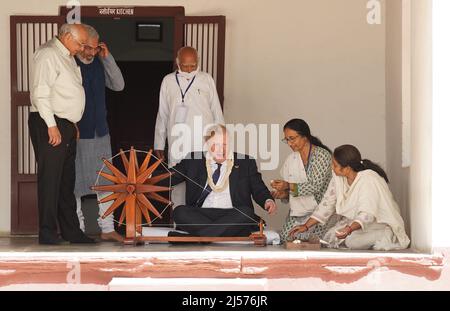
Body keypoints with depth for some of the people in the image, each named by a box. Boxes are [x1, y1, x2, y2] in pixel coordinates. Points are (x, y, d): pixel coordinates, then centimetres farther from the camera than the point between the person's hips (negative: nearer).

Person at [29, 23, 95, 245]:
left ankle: (71, 230, 18)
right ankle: (47, 233, -4)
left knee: (67, 181, 12)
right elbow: (40, 93, -17)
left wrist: (73, 124, 17)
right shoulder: (48, 54, -10)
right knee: (49, 179, -7)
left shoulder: (68, 58, 19)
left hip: (67, 126, 10)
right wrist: (51, 125, -20)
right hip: (49, 125, -10)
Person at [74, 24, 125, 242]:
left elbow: (118, 85, 4)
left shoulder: (100, 64, 10)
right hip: (76, 134, -5)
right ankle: (77, 230, 10)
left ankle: (107, 229, 9)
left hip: (100, 134, 5)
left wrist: (107, 58, -4)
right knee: (75, 184, 2)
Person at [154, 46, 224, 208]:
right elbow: (162, 115, 13)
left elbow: (217, 112, 9)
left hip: (204, 142, -1)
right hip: (177, 144, 1)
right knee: (178, 183, 4)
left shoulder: (207, 80, 6)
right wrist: (159, 144, 12)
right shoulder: (168, 81, 8)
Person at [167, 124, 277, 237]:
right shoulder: (193, 161, 15)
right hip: (199, 215, 1)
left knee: (246, 213, -34)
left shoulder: (245, 163, 14)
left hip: (232, 215, -1)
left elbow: (259, 190, 11)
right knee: (179, 212, -28)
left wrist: (268, 201, -11)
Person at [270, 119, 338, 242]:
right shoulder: (291, 159, 11)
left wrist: (289, 186, -23)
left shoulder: (322, 155, -9)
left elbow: (316, 187, -17)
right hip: (297, 213, 6)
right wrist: (284, 194, -5)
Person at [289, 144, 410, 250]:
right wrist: (306, 226, 1)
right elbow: (327, 204, 5)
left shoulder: (368, 180, -26)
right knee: (329, 239, -12)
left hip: (379, 224, -8)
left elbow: (367, 214, -35)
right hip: (354, 222, 8)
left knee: (353, 242, -31)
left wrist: (350, 229, -52)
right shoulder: (338, 178, -2)